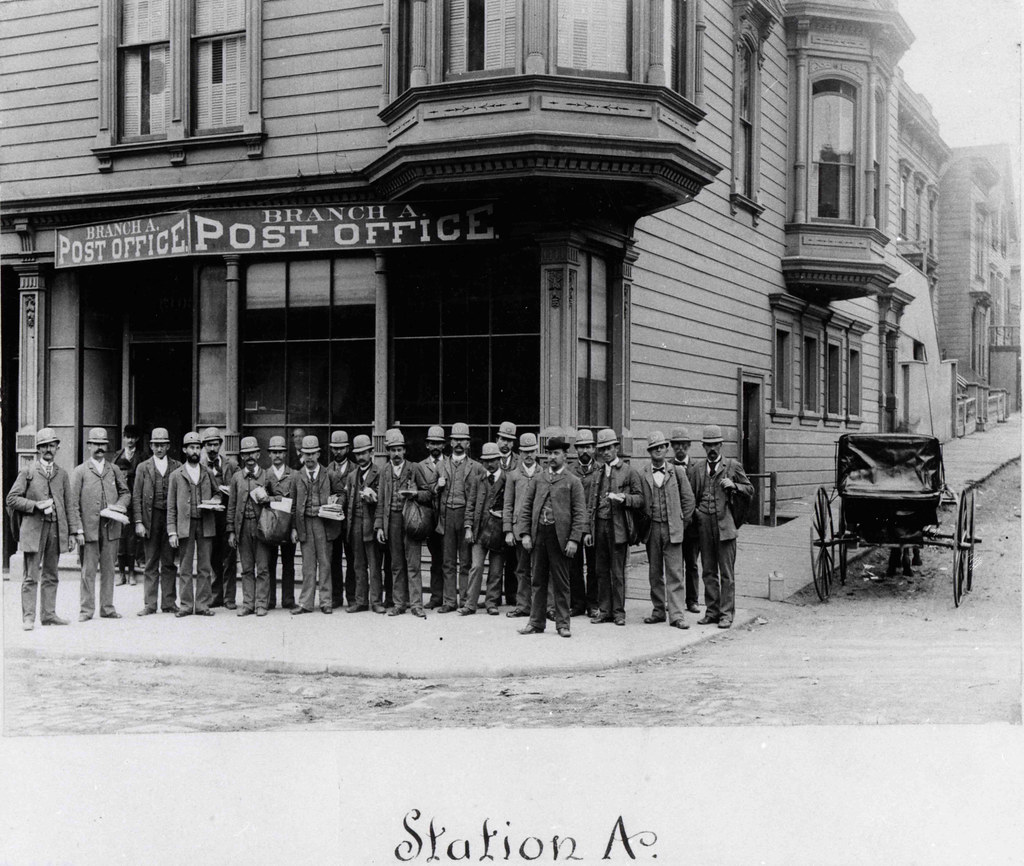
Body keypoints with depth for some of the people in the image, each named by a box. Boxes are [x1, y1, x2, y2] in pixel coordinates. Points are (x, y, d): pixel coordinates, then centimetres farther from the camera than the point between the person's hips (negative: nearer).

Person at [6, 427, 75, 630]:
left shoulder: (62, 475, 14)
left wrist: (71, 533, 9)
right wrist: (35, 505, -14)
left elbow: (68, 505, 14)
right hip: (33, 528, -3)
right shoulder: (27, 473, 5)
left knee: (51, 575, 8)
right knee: (31, 576, -5)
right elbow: (12, 498, 0)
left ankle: (48, 614, 14)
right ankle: (28, 617, -3)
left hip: (56, 529, 3)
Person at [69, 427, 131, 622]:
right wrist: (78, 530, -10)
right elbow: (73, 503, -3)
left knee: (109, 569, 8)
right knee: (88, 571, -1)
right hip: (89, 529, -3)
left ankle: (107, 608, 15)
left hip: (111, 527, 3)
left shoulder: (114, 470, 12)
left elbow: (126, 493, 22)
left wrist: (120, 505, -1)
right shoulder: (80, 471, 1)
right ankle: (87, 609, 6)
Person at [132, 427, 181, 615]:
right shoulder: (143, 467, 7)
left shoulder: (177, 467, 8)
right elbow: (136, 497, 4)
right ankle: (150, 604, 6)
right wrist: (138, 522, -5)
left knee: (169, 563, 4)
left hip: (171, 517, 0)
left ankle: (169, 603, 11)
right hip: (151, 517, 0)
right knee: (151, 563, 2)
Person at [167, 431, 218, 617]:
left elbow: (217, 493, 25)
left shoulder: (208, 474, 12)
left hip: (206, 525, 2)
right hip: (184, 525, -2)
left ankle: (202, 605, 6)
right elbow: (171, 506, 5)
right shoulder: (176, 475, 7)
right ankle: (185, 605, 5)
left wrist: (214, 501, -1)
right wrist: (172, 532, -3)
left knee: (205, 568, 1)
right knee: (185, 568, 0)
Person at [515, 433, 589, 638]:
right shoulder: (537, 479, 12)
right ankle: (536, 622, 15)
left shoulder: (572, 482, 2)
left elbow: (579, 513, -3)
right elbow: (526, 508, 10)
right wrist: (525, 533, 0)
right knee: (539, 581, 9)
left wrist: (574, 539, -11)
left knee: (561, 583, 3)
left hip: (560, 536, -3)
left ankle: (562, 623, 10)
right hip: (539, 534, 3)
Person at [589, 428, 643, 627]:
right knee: (601, 571, 7)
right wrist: (589, 528, 10)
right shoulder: (598, 473, 15)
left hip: (618, 527, -5)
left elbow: (640, 499, 0)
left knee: (617, 572, -1)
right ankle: (605, 610, 14)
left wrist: (624, 498, -20)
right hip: (599, 526, 5)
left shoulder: (629, 471, 0)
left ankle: (618, 612, 6)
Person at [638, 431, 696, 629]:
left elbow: (688, 499, 7)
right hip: (651, 529, 1)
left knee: (675, 574, -4)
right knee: (655, 574, 8)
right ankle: (658, 611, 17)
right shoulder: (641, 475, 3)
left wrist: (682, 524, 4)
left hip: (673, 529, -1)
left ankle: (677, 615, -4)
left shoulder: (677, 471, 4)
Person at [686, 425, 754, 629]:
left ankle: (726, 613, 3)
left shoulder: (733, 466, 4)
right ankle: (712, 611, 16)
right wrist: (695, 512, 2)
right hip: (704, 523, 3)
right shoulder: (696, 468, 11)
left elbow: (750, 490, 8)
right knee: (708, 572, 8)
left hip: (725, 524, -3)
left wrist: (733, 485, -9)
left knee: (726, 572, -2)